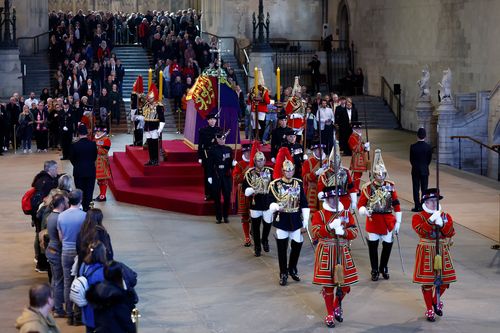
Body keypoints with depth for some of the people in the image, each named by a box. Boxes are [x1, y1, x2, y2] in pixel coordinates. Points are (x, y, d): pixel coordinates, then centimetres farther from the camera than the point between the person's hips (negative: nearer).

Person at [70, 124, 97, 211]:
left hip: (78, 171, -1)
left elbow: (71, 158, -2)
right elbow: (95, 157, 2)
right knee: (89, 191, 7)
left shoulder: (74, 145, -14)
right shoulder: (93, 144, -10)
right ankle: (87, 208, 7)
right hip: (91, 171, 1)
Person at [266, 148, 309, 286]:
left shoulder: (298, 183, 2)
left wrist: (305, 221, 0)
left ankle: (292, 269, 30)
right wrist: (276, 206, -27)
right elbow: (270, 201, -4)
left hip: (296, 220, 3)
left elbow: (304, 204, 4)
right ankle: (283, 274, 13)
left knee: (297, 245, 7)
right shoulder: (275, 184, -6)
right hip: (281, 219, -3)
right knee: (282, 247, 1)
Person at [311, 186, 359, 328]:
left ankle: (337, 305, 33)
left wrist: (343, 232, -21)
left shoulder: (347, 214, 5)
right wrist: (331, 226, -29)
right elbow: (315, 232, -16)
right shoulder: (319, 214, -3)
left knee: (345, 283, 4)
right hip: (326, 254, -3)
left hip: (343, 253, 3)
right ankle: (330, 314, 19)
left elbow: (354, 232, -1)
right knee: (328, 284, 4)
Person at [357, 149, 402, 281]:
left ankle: (383, 268, 28)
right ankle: (375, 270, 17)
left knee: (388, 245, 8)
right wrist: (364, 211, -29)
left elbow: (396, 205, 5)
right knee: (373, 245, 4)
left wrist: (398, 222, 2)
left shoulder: (390, 186, 1)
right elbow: (361, 204, -6)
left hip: (387, 221, 2)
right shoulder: (368, 187, -6)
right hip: (373, 221, -2)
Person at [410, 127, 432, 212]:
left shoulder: (413, 146, -11)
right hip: (425, 170, 1)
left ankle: (417, 206, 3)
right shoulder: (428, 147, -8)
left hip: (415, 170, -1)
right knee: (424, 188, 6)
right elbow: (430, 159, 1)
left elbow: (411, 159, -2)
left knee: (416, 189, 4)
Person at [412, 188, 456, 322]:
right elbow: (421, 231, -22)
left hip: (442, 252, 3)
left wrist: (441, 223, -25)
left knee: (444, 280, 6)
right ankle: (429, 309, 15)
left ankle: (436, 301, 34)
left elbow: (450, 233, -9)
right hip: (426, 253, -3)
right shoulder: (418, 217, -4)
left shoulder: (446, 216, 6)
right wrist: (432, 219, -31)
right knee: (427, 282, 0)